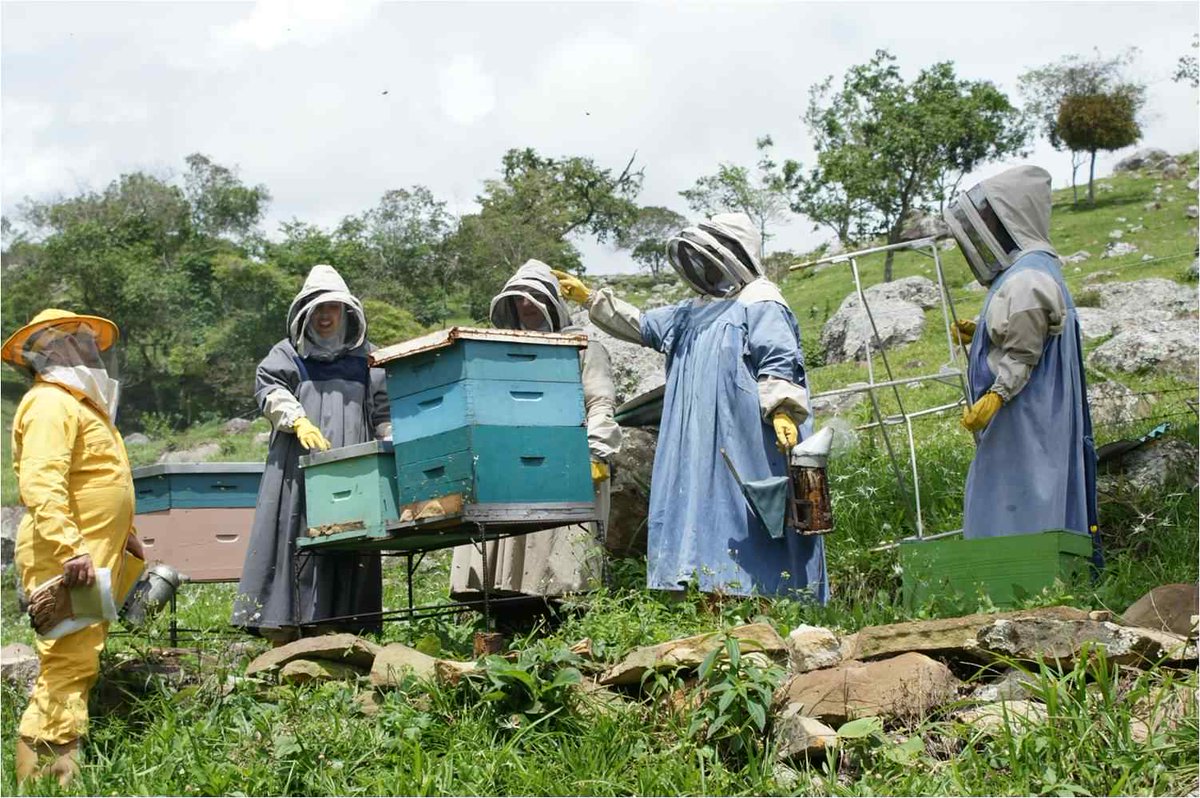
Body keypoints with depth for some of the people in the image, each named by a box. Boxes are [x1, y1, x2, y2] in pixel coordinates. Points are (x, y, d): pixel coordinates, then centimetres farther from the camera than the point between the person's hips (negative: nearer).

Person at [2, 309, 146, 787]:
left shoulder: (80, 404, 21)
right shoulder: (50, 404, -12)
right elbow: (41, 484, -25)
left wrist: (121, 533, 30)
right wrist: (71, 548, -32)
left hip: (93, 556, 11)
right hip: (66, 562, -11)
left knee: (79, 662, 14)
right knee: (70, 663, -12)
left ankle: (50, 767, 21)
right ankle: (50, 772, -9)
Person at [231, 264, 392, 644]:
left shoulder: (365, 358, 20)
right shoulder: (288, 354, 13)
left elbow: (382, 409, 20)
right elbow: (269, 388, -4)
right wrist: (299, 421, -20)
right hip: (298, 466, -2)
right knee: (292, 538, -9)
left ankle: (332, 630, 0)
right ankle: (282, 633, -9)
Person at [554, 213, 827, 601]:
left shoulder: (760, 302, -3)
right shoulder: (695, 311, 24)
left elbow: (779, 364, -13)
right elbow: (640, 325, 33)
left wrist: (782, 412, -26)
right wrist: (590, 298, 31)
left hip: (743, 444, -9)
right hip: (697, 447, 9)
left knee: (741, 518, -12)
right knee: (698, 512, 3)